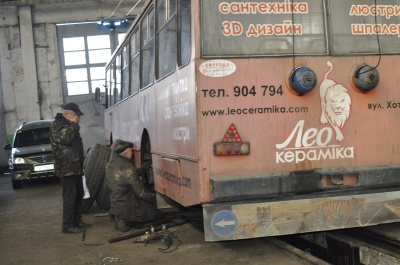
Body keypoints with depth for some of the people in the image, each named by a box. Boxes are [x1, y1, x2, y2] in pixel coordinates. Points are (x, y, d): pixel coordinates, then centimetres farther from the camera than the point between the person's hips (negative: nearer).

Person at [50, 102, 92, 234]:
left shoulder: (69, 125, 20)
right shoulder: (57, 125, -8)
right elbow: (64, 138, -26)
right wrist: (74, 125, -15)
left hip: (75, 167, 10)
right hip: (66, 168, -10)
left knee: (79, 195, 13)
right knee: (69, 197, -10)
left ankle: (77, 221, 23)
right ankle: (67, 225, -5)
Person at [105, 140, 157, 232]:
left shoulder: (109, 165, -1)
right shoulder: (127, 168, -26)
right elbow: (141, 192, -20)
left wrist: (142, 169, 11)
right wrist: (154, 198, -4)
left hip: (114, 206, 8)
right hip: (127, 209, -8)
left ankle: (119, 218, 11)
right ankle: (126, 220, 3)